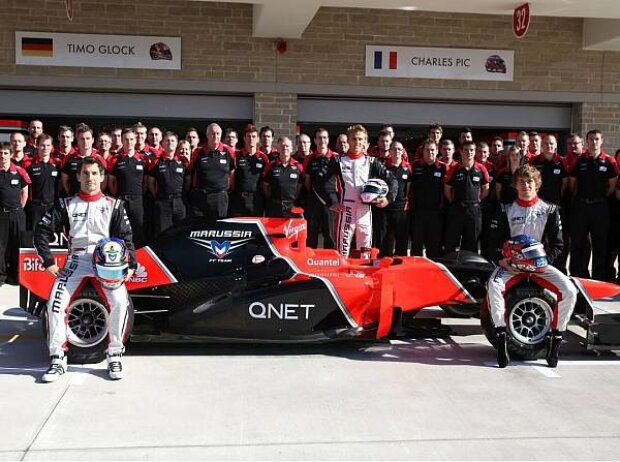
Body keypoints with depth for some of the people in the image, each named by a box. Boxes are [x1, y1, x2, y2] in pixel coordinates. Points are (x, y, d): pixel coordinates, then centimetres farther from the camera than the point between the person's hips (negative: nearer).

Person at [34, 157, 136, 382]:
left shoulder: (114, 205, 9)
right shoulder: (66, 204, 9)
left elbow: (126, 237, 5)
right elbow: (42, 232, 8)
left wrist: (130, 265, -9)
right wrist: (48, 262, -2)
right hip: (76, 260, 1)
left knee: (119, 302, -26)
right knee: (56, 304, -20)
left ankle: (114, 357, -9)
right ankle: (58, 359, -5)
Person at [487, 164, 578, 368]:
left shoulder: (550, 210, 6)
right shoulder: (507, 210, 7)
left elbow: (557, 243, 4)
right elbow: (495, 240, 5)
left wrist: (546, 261, -15)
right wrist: (501, 259, -15)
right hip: (511, 264, 0)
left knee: (569, 291, -24)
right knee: (494, 285, -33)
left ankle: (556, 340, -9)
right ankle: (501, 338, -23)